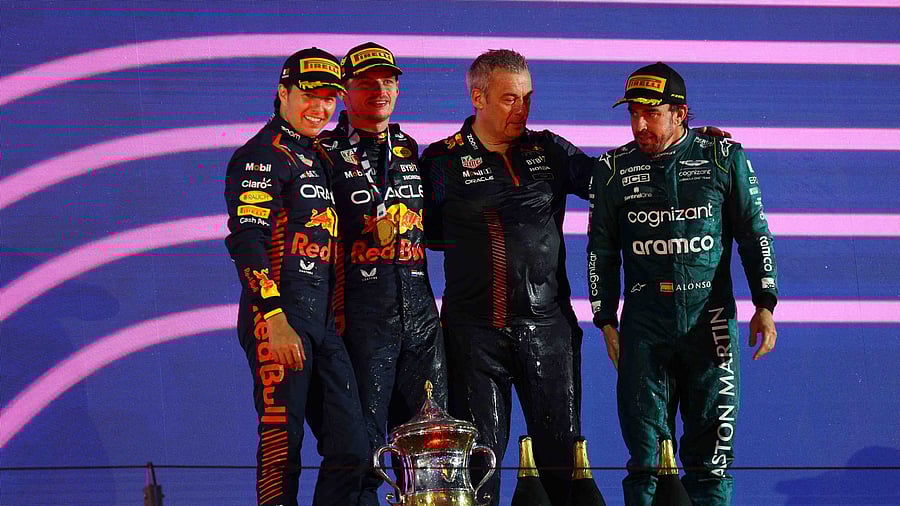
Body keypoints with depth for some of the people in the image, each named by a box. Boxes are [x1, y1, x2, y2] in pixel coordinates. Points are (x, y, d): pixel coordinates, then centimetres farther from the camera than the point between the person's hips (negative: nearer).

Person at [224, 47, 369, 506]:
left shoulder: (319, 156, 22)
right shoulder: (263, 155, -5)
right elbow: (246, 240, -15)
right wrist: (275, 319, -22)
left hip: (322, 320, 9)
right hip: (279, 318, -9)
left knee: (351, 450, 4)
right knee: (282, 449, -8)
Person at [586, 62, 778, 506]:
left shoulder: (724, 158, 3)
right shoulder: (614, 169, 7)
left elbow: (755, 235, 8)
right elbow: (601, 251, 14)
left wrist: (764, 305, 0)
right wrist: (606, 321, 10)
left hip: (710, 322, -1)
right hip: (643, 328, 1)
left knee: (710, 459, -1)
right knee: (645, 459, -1)